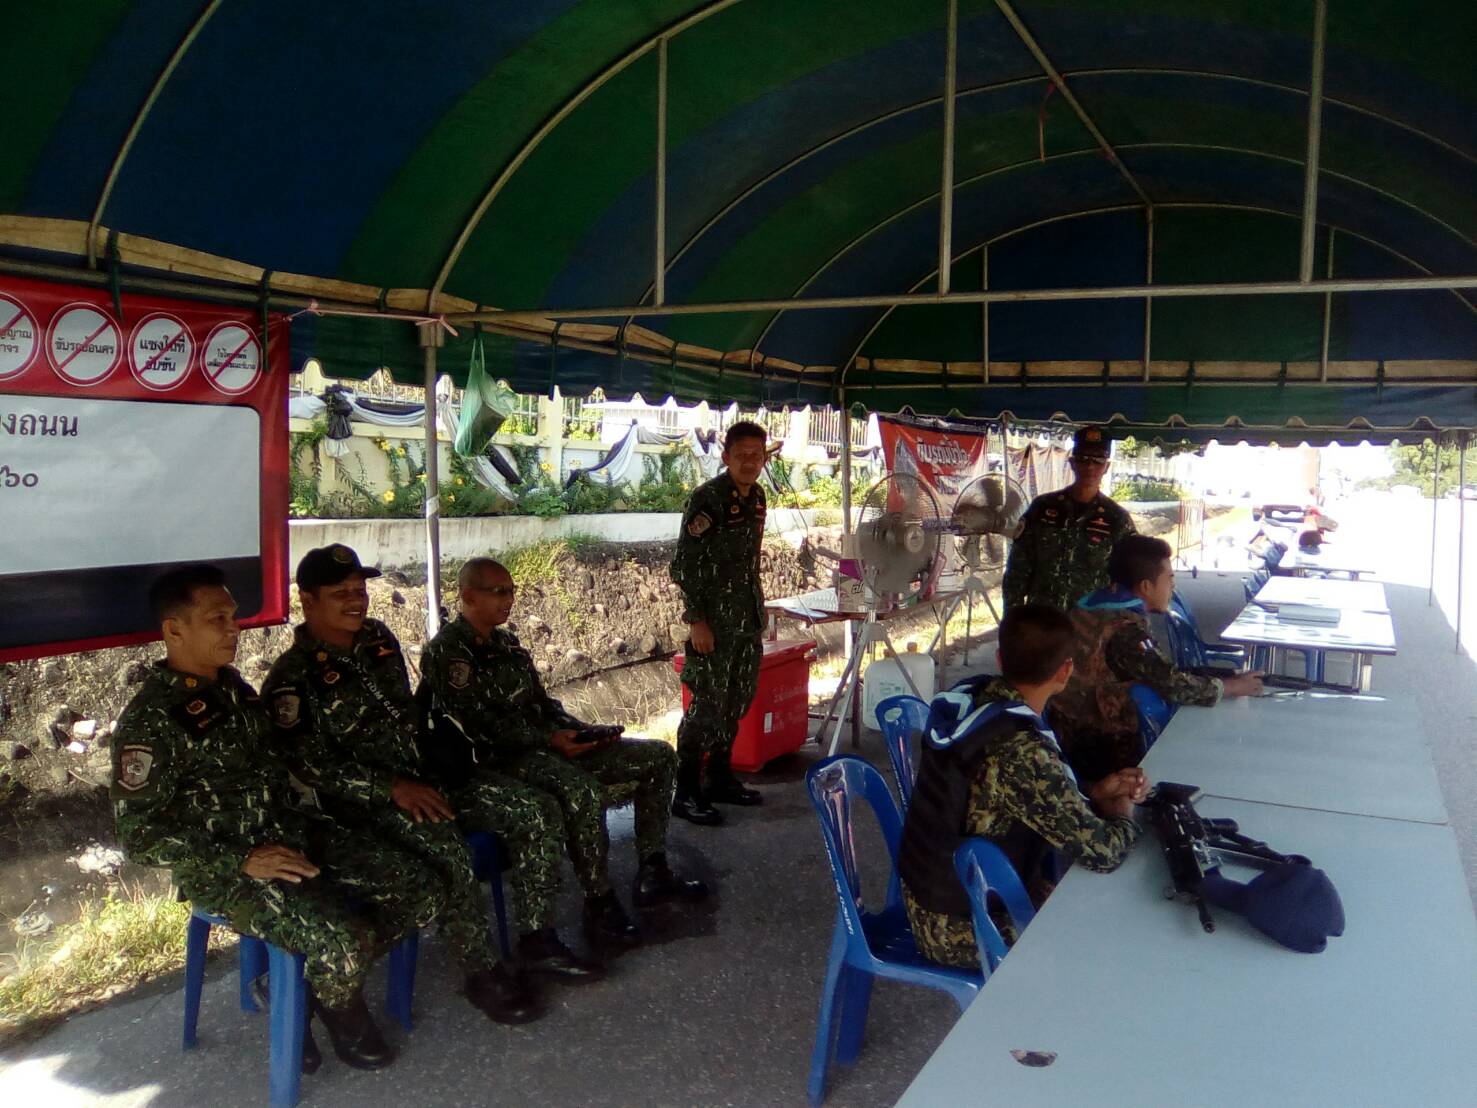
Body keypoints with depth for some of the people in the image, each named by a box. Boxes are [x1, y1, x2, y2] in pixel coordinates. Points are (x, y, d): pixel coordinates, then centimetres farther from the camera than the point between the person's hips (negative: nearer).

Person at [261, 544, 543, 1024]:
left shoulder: (379, 639, 11)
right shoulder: (293, 678, -9)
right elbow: (309, 766, -16)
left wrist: (425, 771, 7)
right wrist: (391, 787, -23)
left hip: (415, 776, 7)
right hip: (357, 803, -7)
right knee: (443, 840, -33)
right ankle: (482, 972, -17)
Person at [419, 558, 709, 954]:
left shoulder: (507, 643, 17)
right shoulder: (447, 651, -9)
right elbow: (480, 724, -19)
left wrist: (580, 730, 1)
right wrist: (549, 739, -23)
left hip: (544, 747, 9)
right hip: (498, 761, -9)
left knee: (658, 756, 2)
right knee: (584, 791, -38)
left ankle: (652, 873, 4)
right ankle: (600, 907, -24)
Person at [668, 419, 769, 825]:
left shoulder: (756, 496, 9)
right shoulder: (708, 498, -14)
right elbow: (683, 565, -15)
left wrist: (758, 604, 16)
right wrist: (696, 621, -18)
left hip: (749, 617, 8)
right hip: (715, 620, -8)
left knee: (737, 700, 14)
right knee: (708, 704, -6)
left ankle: (721, 779, 27)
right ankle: (686, 793, 4)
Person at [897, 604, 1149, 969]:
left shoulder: (969, 701, -7)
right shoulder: (1024, 753, -32)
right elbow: (1101, 852, -25)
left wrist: (1094, 796, 0)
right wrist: (1123, 814, -4)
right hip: (963, 932, -7)